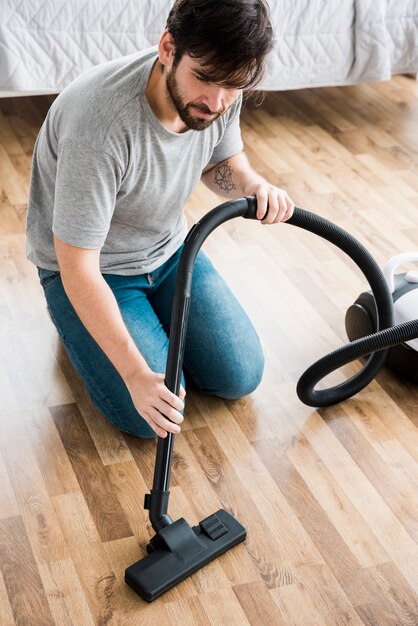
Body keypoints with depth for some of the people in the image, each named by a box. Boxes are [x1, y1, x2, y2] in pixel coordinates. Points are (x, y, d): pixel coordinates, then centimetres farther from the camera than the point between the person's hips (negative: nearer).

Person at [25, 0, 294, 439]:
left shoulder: (221, 91, -18)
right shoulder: (100, 123, -38)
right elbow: (77, 267, -33)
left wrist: (252, 184, -20)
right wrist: (137, 374, -37)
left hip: (169, 249, 6)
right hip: (93, 269, -5)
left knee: (239, 378, 1)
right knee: (152, 416, -14)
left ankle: (150, 312, 24)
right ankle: (78, 320, 13)